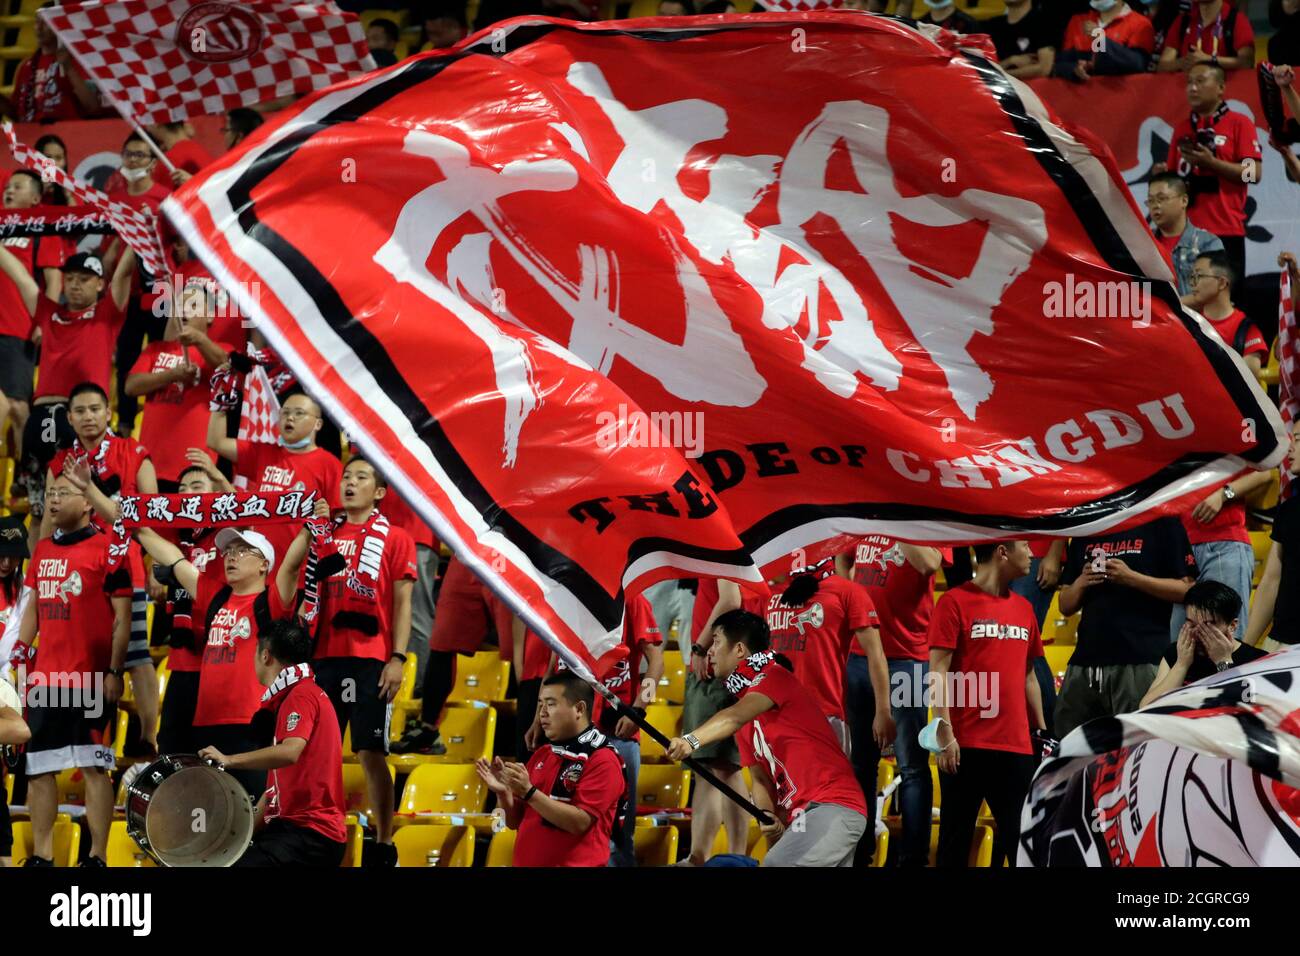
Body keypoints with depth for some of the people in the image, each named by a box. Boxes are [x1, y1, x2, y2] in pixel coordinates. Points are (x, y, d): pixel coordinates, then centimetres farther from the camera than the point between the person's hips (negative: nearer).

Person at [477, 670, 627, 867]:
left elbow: (579, 822, -19)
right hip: (527, 862, 6)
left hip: (574, 863, -6)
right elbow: (516, 822, 12)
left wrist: (528, 792, -23)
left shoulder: (602, 760, -10)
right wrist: (504, 793, -7)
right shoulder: (541, 755, 10)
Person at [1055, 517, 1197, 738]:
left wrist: (1132, 578, -13)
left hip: (1139, 663, -5)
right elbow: (1066, 606, 22)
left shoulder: (1161, 523, 4)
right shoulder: (1084, 532, 21)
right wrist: (1081, 583, 0)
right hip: (1084, 662, 6)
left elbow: (1186, 589, -3)